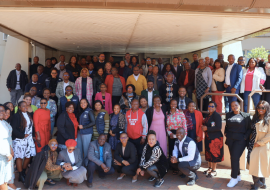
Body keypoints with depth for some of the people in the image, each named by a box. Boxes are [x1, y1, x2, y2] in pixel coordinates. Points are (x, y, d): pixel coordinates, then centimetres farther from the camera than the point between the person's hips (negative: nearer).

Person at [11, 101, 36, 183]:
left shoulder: (28, 114, 11)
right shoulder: (17, 116, -11)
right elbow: (13, 129, -16)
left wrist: (32, 135, 5)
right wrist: (22, 135, -14)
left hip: (29, 139, 7)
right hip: (19, 140, -7)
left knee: (28, 156, 9)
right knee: (19, 157, 0)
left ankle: (23, 172, 25)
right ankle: (21, 176, 9)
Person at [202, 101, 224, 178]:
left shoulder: (217, 115, -12)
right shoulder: (208, 116, 12)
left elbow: (218, 127, -20)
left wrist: (207, 128, -18)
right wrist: (203, 127, 1)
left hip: (215, 137, -8)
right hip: (208, 137, 8)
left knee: (214, 153, -2)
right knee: (208, 153, 12)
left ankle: (214, 170, 9)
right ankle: (210, 168, 25)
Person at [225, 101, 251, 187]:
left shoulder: (246, 116, -4)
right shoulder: (228, 115, 9)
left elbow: (249, 128, -1)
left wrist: (245, 137, -10)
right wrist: (226, 133, 5)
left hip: (240, 140, -5)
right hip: (230, 140, 5)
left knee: (235, 158, -10)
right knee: (233, 158, 9)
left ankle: (234, 178, 0)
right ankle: (238, 175, 24)